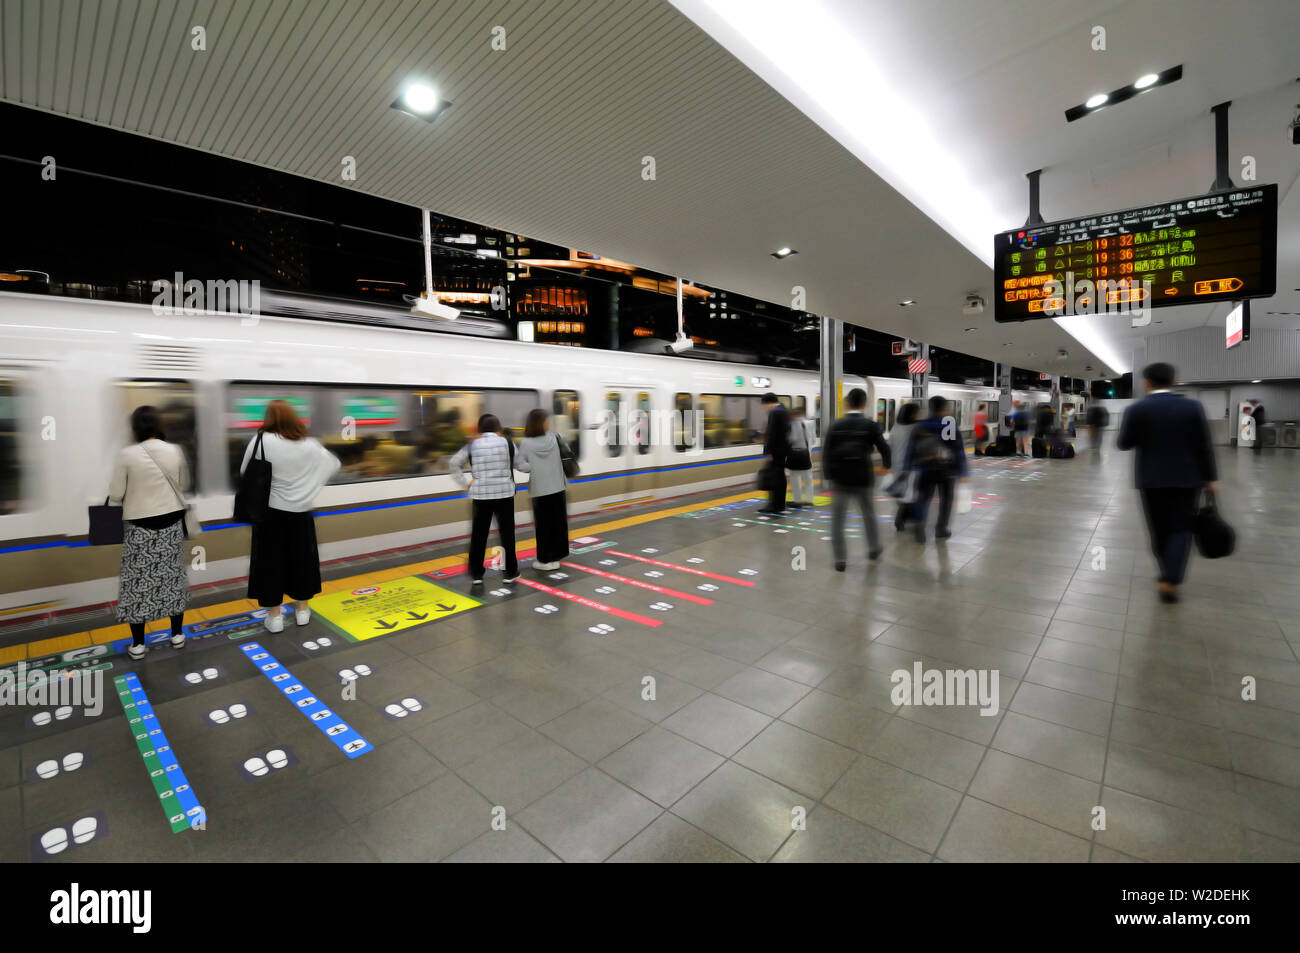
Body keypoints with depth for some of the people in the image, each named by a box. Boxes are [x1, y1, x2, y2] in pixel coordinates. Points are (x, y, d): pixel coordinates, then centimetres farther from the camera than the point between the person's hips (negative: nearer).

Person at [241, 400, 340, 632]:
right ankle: (302, 609, 26)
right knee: (301, 558, 14)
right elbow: (333, 464, 10)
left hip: (270, 511, -2)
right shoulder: (309, 445, -3)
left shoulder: (261, 441, -12)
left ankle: (274, 615, 15)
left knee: (270, 561, 8)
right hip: (300, 511, 3)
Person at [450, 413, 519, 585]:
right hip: (504, 493, -1)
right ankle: (511, 572, 15)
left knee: (478, 534, 10)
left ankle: (476, 574, 16)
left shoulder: (472, 444, 1)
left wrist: (465, 482, 2)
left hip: (480, 495, 1)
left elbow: (453, 463, -1)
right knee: (506, 533, 9)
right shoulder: (507, 442, -2)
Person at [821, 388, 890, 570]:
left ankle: (840, 559, 1)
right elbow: (884, 447, 0)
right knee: (869, 514, 22)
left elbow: (826, 451, -5)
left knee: (837, 519, 4)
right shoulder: (871, 425, -3)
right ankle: (874, 549, 38)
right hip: (862, 478, 1)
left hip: (839, 478, -1)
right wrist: (887, 465, 20)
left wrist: (828, 474, 2)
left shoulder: (835, 425, -1)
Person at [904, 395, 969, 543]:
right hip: (947, 470, -1)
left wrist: (909, 468, 6)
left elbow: (911, 449, 1)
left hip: (925, 470, 1)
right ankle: (941, 529, 20)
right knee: (946, 499, 14)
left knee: (923, 497, 7)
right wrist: (963, 472, -3)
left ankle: (919, 523, -18)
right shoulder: (952, 426, -5)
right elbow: (959, 450, -7)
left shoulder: (920, 427, 1)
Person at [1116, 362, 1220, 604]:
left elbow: (1124, 444, -3)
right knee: (1181, 529, 6)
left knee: (1159, 530, 12)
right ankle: (1170, 581, -6)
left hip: (1151, 479, -1)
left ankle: (1168, 577, 21)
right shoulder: (1193, 406, -3)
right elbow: (1204, 446, -1)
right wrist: (1210, 477, 6)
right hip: (1186, 478, 1)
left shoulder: (1136, 409, -8)